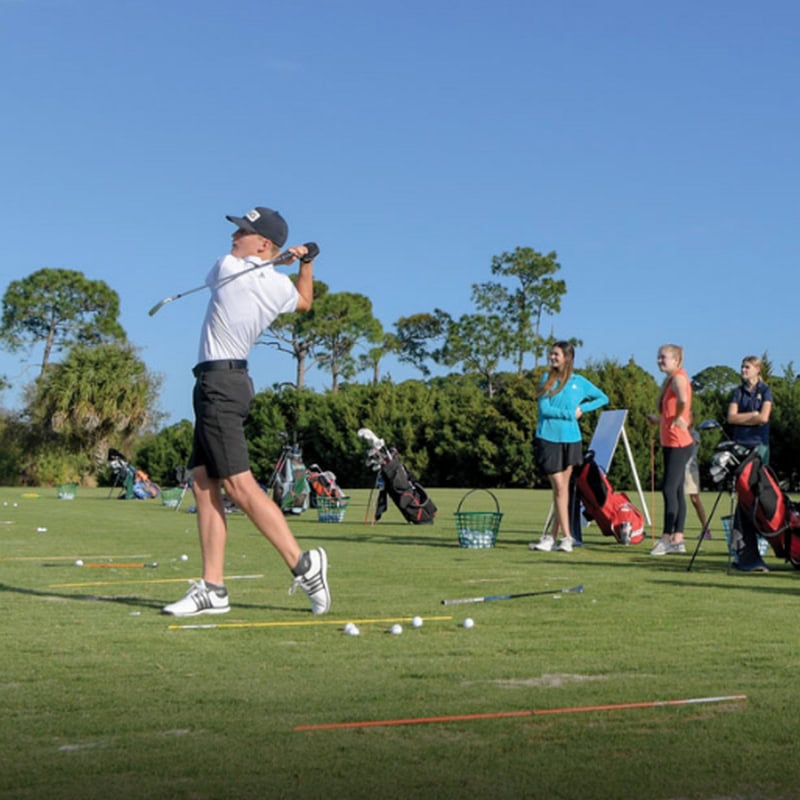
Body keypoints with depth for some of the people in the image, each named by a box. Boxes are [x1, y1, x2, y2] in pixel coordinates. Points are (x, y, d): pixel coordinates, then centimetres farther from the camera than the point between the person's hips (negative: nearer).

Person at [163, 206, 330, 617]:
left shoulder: (228, 267, -12)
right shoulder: (280, 286, 8)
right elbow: (304, 302, 32)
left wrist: (280, 259, 18)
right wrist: (306, 262, 28)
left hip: (219, 382, -9)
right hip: (231, 381, 9)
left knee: (238, 485, -12)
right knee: (204, 485, 5)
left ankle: (303, 564, -12)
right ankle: (212, 589, 3)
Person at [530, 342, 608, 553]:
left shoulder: (579, 382, 7)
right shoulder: (546, 379, 6)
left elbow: (603, 398, 17)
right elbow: (544, 409, -4)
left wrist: (582, 408, 2)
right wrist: (569, 413, -10)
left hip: (570, 440, 1)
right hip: (548, 438, -1)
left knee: (564, 488, 2)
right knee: (558, 487, -5)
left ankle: (554, 537, 8)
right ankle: (566, 536, -4)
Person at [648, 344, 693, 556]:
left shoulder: (678, 377, -13)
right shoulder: (669, 379, 16)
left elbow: (683, 399, -35)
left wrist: (677, 418, -21)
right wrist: (660, 419, 22)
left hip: (678, 443, -10)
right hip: (670, 442, 10)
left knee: (669, 489, -10)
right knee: (676, 490, 10)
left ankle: (667, 538, -9)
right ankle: (678, 539, 14)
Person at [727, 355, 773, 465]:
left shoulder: (765, 390, 2)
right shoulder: (738, 391, 10)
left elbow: (763, 418, -10)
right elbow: (731, 418, 0)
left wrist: (741, 418, -3)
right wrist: (753, 414, -7)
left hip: (759, 442, -2)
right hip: (739, 442, 2)